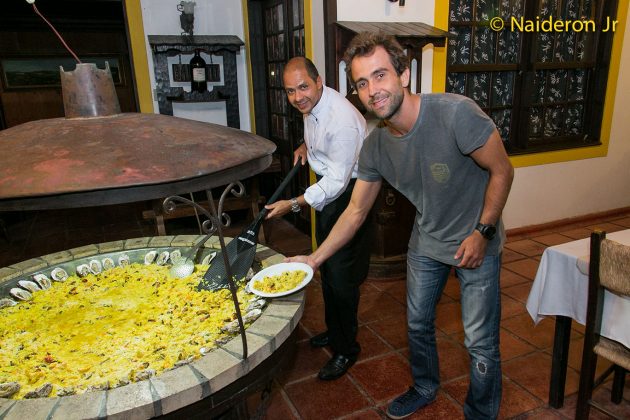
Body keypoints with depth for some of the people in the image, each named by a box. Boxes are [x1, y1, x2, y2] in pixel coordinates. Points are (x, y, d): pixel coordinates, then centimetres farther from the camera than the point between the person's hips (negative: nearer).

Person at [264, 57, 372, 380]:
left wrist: (295, 204, -29)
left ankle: (346, 348, 15)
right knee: (326, 267, 18)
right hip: (327, 184, 10)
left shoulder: (342, 119, -29)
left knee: (341, 274, -5)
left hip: (349, 192, -9)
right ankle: (334, 331, 38)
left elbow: (338, 180, -28)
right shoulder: (311, 105, 0)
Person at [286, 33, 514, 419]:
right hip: (426, 243, 5)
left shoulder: (455, 113, -29)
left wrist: (482, 232, -20)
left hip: (476, 243, -5)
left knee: (481, 343, 5)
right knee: (418, 325, 20)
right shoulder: (375, 146, -12)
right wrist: (315, 258, -5)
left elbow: (502, 171, -17)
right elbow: (356, 211, -3)